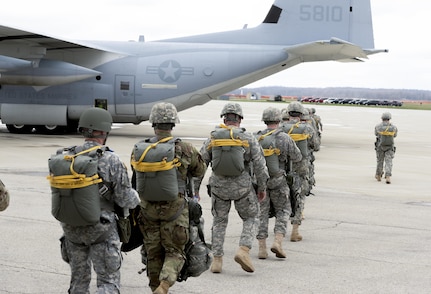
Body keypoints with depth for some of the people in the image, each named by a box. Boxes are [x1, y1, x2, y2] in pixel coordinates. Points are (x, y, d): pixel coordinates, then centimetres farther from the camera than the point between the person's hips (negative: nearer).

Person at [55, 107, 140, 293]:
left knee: (79, 278, 19)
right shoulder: (111, 161, -17)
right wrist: (135, 197, 9)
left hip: (72, 228, 5)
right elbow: (125, 200, -13)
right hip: (102, 229, -5)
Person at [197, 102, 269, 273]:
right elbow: (259, 164, -4)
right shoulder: (248, 138, -4)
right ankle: (243, 250, -5)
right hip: (243, 187, -2)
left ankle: (217, 260, 12)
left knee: (219, 221, 17)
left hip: (219, 186, 2)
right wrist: (262, 187, 5)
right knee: (251, 218, 16)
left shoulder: (213, 138, 0)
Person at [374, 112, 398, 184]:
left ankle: (378, 176, 29)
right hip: (390, 147, 0)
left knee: (380, 161, 16)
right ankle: (388, 177, -18)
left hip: (380, 147, 0)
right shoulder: (393, 127, -6)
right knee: (388, 162, -2)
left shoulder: (378, 126, -8)